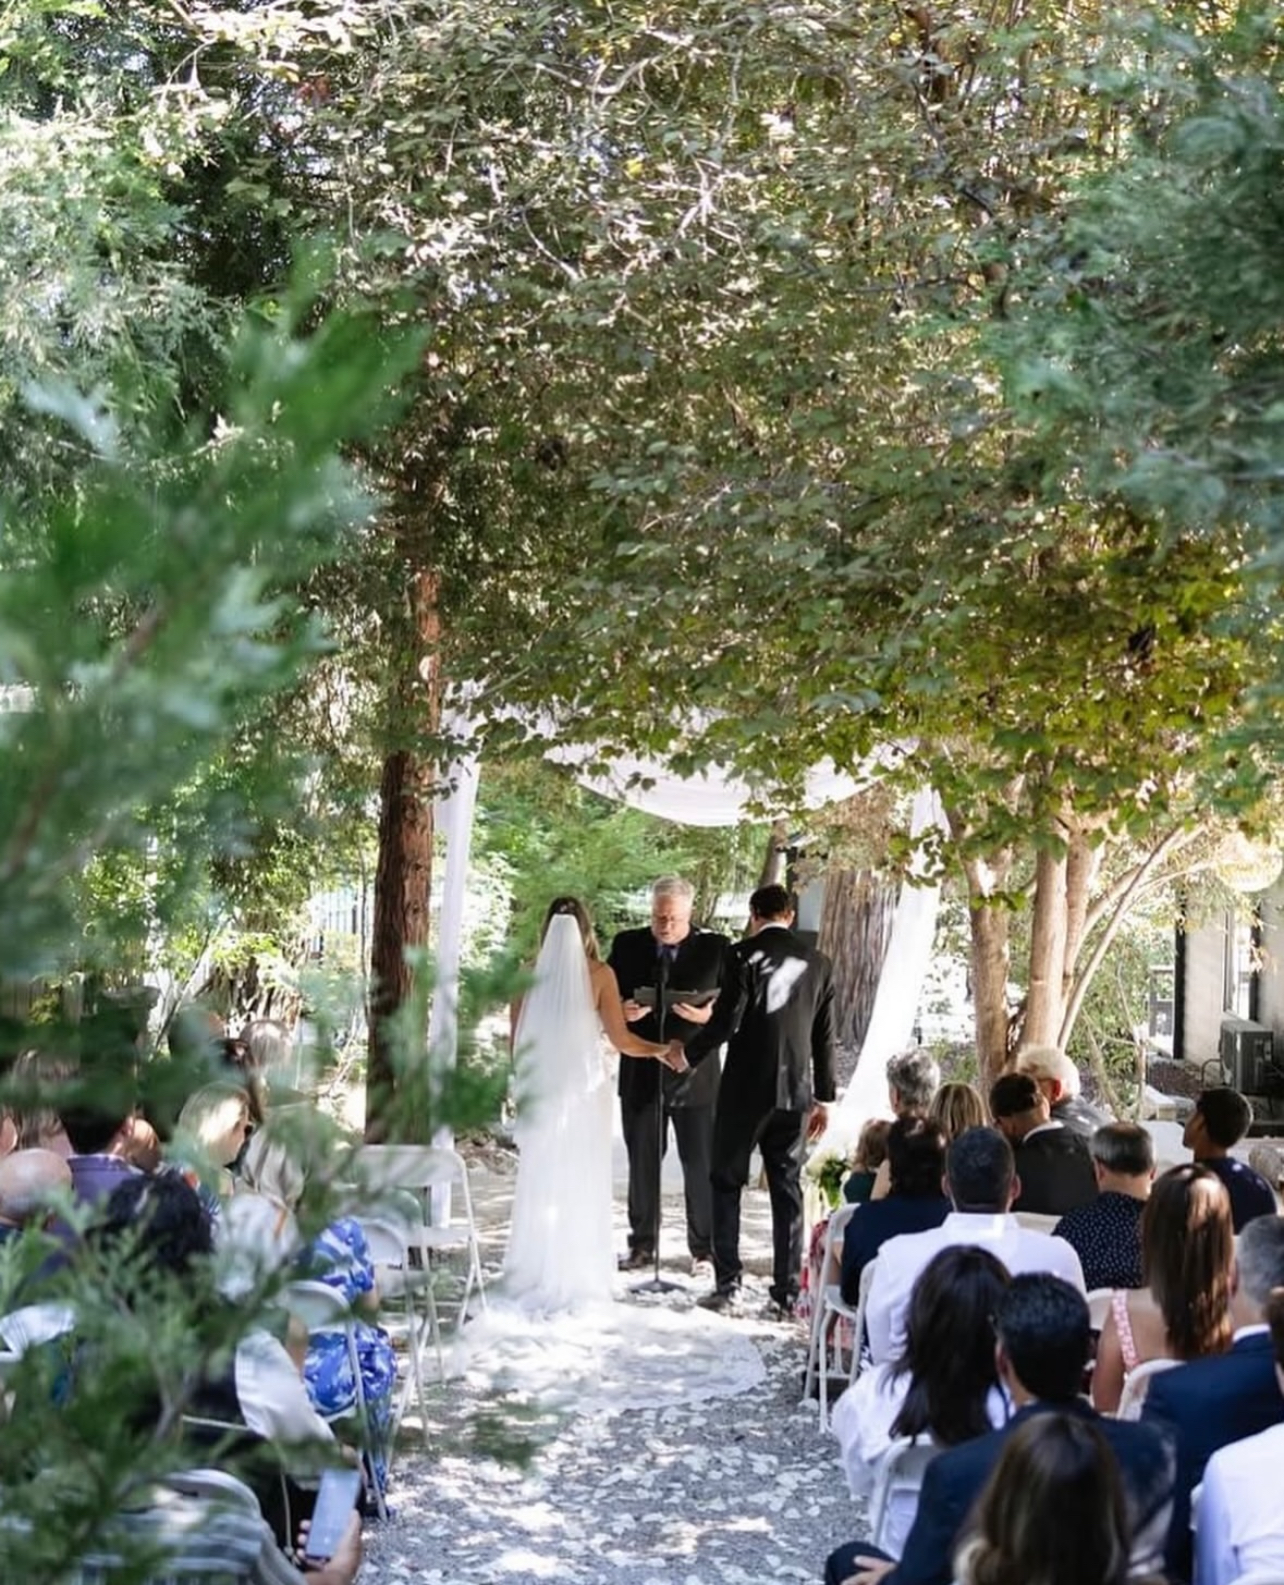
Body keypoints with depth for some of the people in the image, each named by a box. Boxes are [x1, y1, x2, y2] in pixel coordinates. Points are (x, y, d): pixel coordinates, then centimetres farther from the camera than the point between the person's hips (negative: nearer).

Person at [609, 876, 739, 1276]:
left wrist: (708, 1017, -20)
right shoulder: (627, 945, 4)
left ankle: (703, 1249, 14)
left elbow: (735, 1007, 0)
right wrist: (623, 1011, -12)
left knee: (700, 1165, 3)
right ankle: (642, 1243, 23)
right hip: (641, 1074, 2)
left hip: (694, 1074, -2)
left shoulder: (716, 949, -2)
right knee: (642, 1164, 10)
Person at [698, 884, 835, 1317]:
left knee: (727, 1183, 7)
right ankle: (788, 1290, 9)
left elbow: (729, 1019, -15)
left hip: (745, 1087, -4)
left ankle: (727, 1283, 2)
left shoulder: (744, 955, -7)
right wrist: (822, 1097, 15)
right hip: (796, 1091, 4)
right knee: (787, 1188, 10)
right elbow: (824, 1038, 9)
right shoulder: (818, 963, 7)